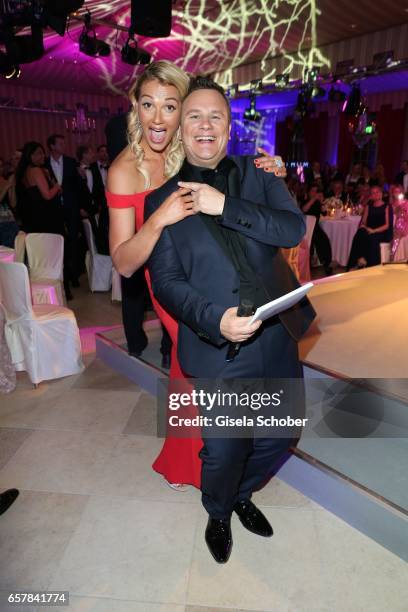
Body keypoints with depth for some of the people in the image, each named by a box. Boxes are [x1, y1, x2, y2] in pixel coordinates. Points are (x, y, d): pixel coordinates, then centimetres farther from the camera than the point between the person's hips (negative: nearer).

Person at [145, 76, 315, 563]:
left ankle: (243, 494, 50)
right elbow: (166, 280, -6)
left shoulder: (257, 175, 6)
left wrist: (225, 206, -19)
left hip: (277, 339, 4)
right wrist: (215, 320, -23)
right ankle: (218, 513, 43)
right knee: (223, 451, 7)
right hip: (218, 348, -3)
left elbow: (294, 228, -9)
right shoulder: (163, 197, 1)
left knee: (279, 436, 18)